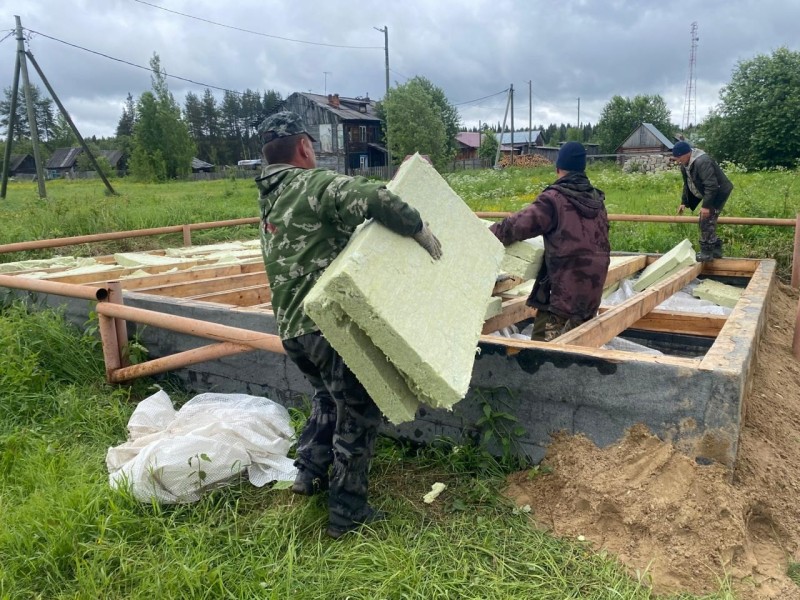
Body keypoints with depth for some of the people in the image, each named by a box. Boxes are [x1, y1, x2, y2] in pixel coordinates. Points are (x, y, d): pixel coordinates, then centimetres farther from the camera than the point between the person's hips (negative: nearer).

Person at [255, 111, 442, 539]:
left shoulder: (269, 202, 18)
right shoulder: (315, 184, -10)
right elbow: (374, 199, -27)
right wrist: (418, 228, -14)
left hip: (290, 327, 9)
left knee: (329, 396, 30)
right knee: (358, 411, 6)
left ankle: (310, 471, 33)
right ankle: (347, 512, 14)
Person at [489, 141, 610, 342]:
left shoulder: (555, 198, -10)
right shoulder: (596, 200, 13)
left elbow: (517, 225, -13)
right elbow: (600, 247, 18)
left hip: (563, 294, -8)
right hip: (591, 294, 8)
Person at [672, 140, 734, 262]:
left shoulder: (702, 162, -30)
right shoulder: (685, 165, 2)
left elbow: (711, 186, -32)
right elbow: (687, 185, 15)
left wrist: (706, 205, -32)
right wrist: (684, 202, 12)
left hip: (719, 193, -10)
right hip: (710, 194, 10)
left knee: (707, 221, -12)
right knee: (706, 222, 12)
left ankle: (706, 252, -6)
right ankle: (716, 249, 22)